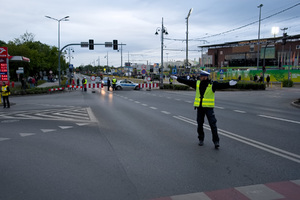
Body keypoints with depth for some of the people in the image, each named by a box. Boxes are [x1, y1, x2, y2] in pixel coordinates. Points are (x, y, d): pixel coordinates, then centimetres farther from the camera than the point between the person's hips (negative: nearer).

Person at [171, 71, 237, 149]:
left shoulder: (212, 84, -7)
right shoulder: (197, 83, 5)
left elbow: (221, 85, -19)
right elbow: (186, 81, 11)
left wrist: (229, 84, -37)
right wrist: (177, 78, 14)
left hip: (209, 107, -4)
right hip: (199, 107, 4)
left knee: (213, 124, -6)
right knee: (199, 124, 11)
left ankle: (216, 141, 2)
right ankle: (201, 139, 28)